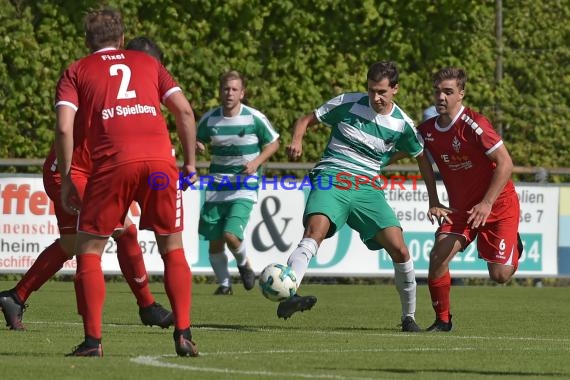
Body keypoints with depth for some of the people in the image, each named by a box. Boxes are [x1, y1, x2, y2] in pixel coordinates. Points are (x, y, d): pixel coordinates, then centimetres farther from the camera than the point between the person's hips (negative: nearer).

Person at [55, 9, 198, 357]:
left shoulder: (76, 72, 18)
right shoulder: (148, 63, 24)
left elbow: (64, 127, 3)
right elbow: (184, 111, 14)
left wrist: (66, 180, 7)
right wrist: (190, 161, 20)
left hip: (112, 163, -2)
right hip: (160, 159, 2)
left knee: (88, 250, 10)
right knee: (173, 248, 16)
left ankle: (93, 339, 2)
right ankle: (183, 334, 6)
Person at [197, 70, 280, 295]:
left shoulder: (255, 118, -7)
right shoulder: (209, 119, 0)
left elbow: (273, 143, 5)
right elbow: (197, 141, 16)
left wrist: (256, 162, -11)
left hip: (244, 188, -3)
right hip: (216, 189, 3)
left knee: (231, 235, -19)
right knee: (214, 241, 0)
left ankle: (244, 264, 14)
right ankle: (223, 283, 22)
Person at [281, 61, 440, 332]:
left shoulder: (402, 124, 5)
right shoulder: (348, 103, 0)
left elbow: (421, 157, 20)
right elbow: (306, 120, 9)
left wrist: (433, 200, 17)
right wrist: (296, 141, -13)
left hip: (367, 188, 3)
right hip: (331, 179, -3)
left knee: (399, 249, -10)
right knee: (316, 228, -33)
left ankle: (409, 316, 11)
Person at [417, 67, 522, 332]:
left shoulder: (473, 124, -22)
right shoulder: (427, 130, -4)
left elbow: (505, 163, -22)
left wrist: (487, 204, -27)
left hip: (498, 203, -4)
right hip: (460, 207, 4)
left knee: (500, 275, -9)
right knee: (438, 257, -18)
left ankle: (513, 245, 27)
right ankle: (442, 320, -1)